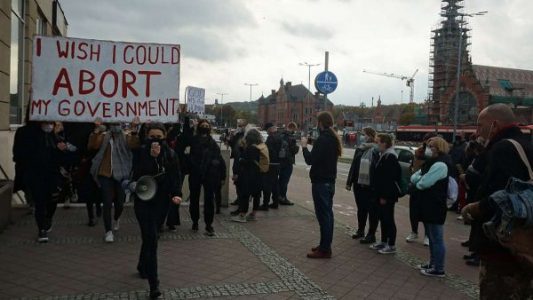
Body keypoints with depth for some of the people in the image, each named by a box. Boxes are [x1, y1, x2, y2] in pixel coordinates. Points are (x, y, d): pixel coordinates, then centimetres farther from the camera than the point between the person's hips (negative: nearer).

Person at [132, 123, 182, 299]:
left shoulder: (170, 154, 0)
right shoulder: (142, 152, -6)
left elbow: (176, 177, 0)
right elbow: (138, 174, -19)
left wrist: (176, 194, -17)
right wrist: (152, 156, -28)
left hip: (161, 201, 3)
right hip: (143, 201, -3)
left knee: (150, 236, 19)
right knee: (151, 238, -12)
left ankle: (142, 266, 45)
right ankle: (153, 284, -9)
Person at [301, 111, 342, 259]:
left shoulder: (322, 139, -19)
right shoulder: (334, 139, 12)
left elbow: (310, 160, -21)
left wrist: (304, 146, -7)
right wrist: (311, 146, 10)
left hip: (321, 182, -10)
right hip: (329, 181, 10)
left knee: (323, 215, -6)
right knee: (327, 214, 14)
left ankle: (324, 249, -1)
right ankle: (326, 245, 22)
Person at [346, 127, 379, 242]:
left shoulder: (378, 151, -11)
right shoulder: (360, 149, 8)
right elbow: (353, 166, 12)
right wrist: (349, 182, 12)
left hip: (371, 186, -6)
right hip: (359, 184, 6)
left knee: (372, 211, 5)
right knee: (361, 209, 18)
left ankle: (371, 235, 15)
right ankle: (360, 231, 33)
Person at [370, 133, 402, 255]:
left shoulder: (390, 157, -18)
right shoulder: (384, 156, 13)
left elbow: (389, 179, -23)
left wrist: (384, 196, -23)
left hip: (388, 195, -10)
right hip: (382, 193, 10)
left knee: (388, 219, -2)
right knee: (383, 217, 16)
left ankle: (391, 245, 7)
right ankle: (384, 242, 26)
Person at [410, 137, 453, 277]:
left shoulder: (440, 164, -18)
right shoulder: (432, 162, 16)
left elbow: (424, 183, -22)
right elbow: (414, 176, 12)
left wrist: (417, 182, 0)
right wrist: (419, 178, -10)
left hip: (435, 207, -10)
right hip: (428, 206, 10)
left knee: (437, 239, -2)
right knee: (432, 237, 18)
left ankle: (438, 269, 6)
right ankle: (433, 264, 29)